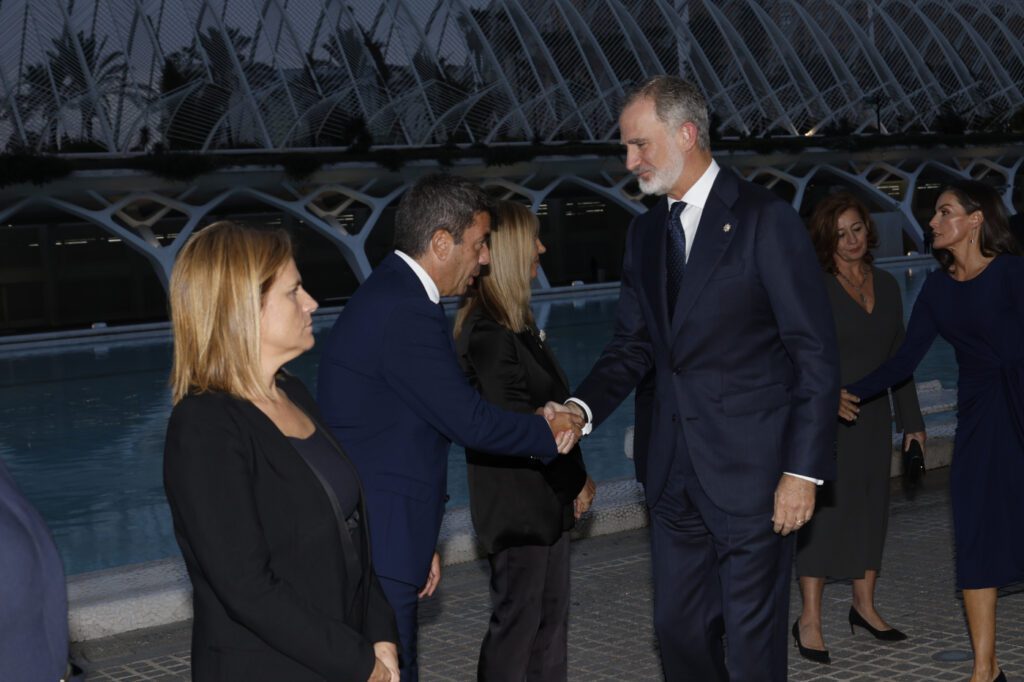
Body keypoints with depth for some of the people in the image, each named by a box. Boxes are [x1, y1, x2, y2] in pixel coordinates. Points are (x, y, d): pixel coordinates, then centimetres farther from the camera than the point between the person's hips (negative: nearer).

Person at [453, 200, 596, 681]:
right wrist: (576, 482, -10)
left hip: (545, 497, 9)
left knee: (550, 617, 15)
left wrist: (573, 480, 0)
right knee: (517, 622, 1)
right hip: (517, 504, -9)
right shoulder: (487, 333, -19)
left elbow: (547, 404, 9)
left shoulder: (513, 321, 11)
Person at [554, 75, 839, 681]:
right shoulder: (646, 233, 12)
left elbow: (818, 354, -11)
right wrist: (583, 407, -7)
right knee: (680, 632, 13)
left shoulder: (765, 220, -10)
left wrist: (804, 471, -15)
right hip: (677, 475, 7)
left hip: (751, 473, -6)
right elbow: (633, 345, 13)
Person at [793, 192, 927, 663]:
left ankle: (864, 606, 25)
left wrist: (912, 421, 12)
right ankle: (809, 620, -2)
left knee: (871, 507, 11)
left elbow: (898, 357, 13)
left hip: (872, 414, 6)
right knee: (826, 508, -7)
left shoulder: (886, 285, 8)